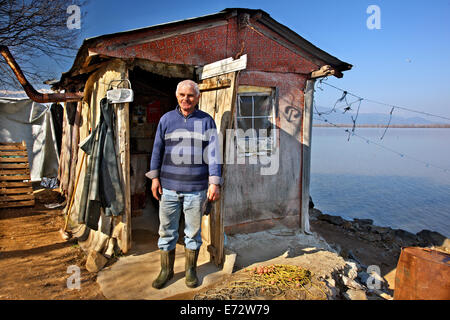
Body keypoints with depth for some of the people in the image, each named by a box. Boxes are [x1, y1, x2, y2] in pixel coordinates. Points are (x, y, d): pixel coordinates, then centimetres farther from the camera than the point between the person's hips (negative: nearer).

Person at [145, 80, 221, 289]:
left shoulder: (206, 121, 3)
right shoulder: (167, 119, 8)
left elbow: (213, 153, -1)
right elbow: (158, 150, 11)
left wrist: (214, 182, -8)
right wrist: (155, 177, 6)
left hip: (196, 188, -1)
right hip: (169, 186, 2)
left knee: (193, 232, 11)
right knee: (167, 230, 9)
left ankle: (191, 270, 28)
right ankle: (166, 270, 27)